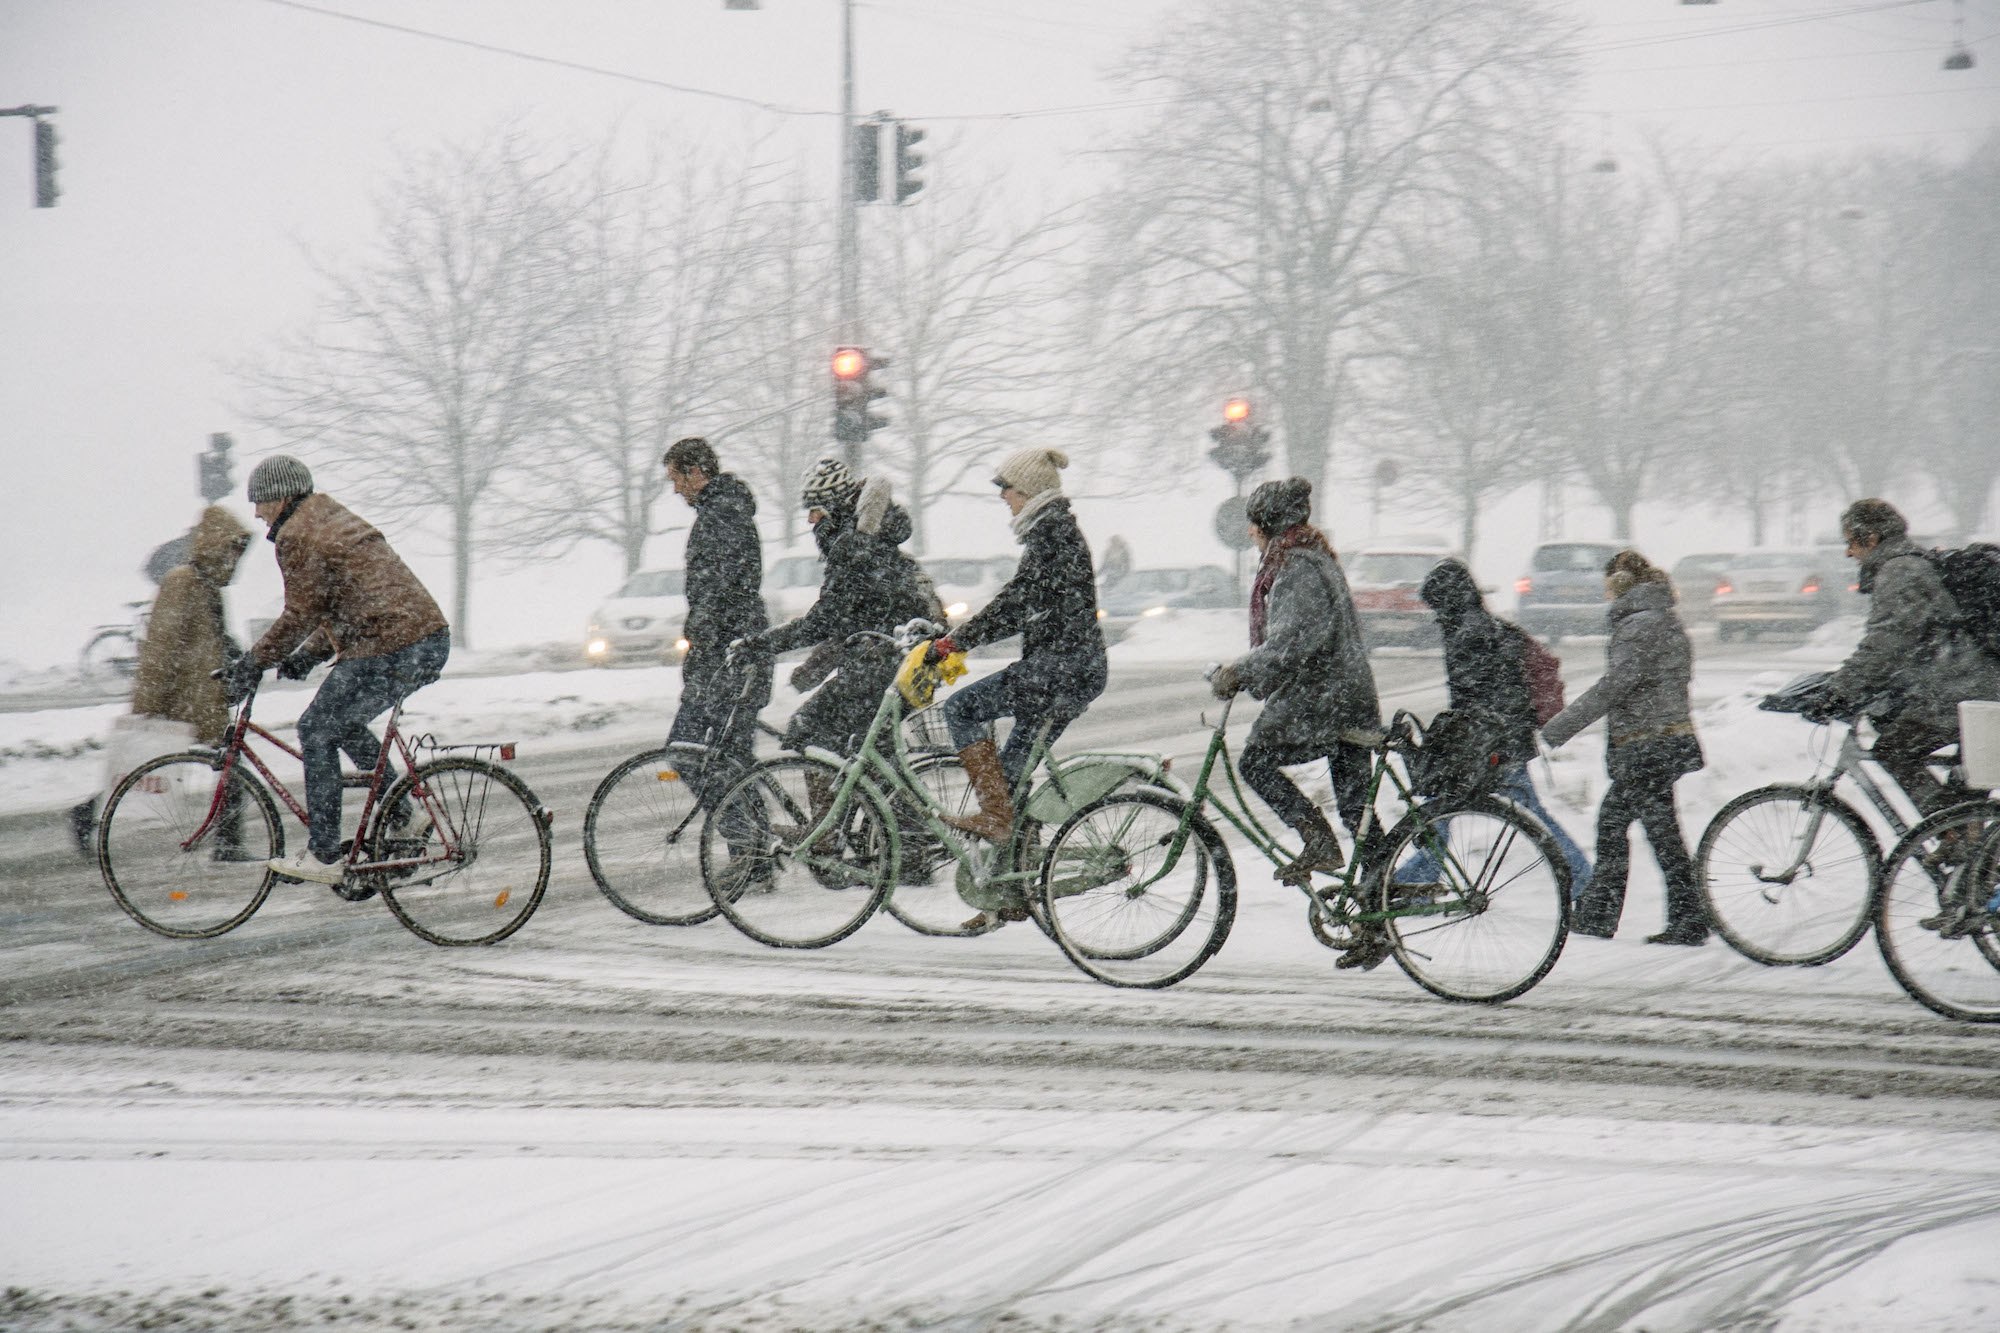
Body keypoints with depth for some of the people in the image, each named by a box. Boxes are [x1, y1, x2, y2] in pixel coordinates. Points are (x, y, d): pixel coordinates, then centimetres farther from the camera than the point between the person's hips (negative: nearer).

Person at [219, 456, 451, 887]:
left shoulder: (298, 537, -6)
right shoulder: (334, 520, 25)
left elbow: (300, 615, -9)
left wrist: (252, 662, 0)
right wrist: (307, 656, 22)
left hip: (389, 652, -10)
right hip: (431, 643, 10)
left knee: (317, 731, 0)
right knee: (343, 723, 25)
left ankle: (324, 856, -2)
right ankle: (403, 817, 21)